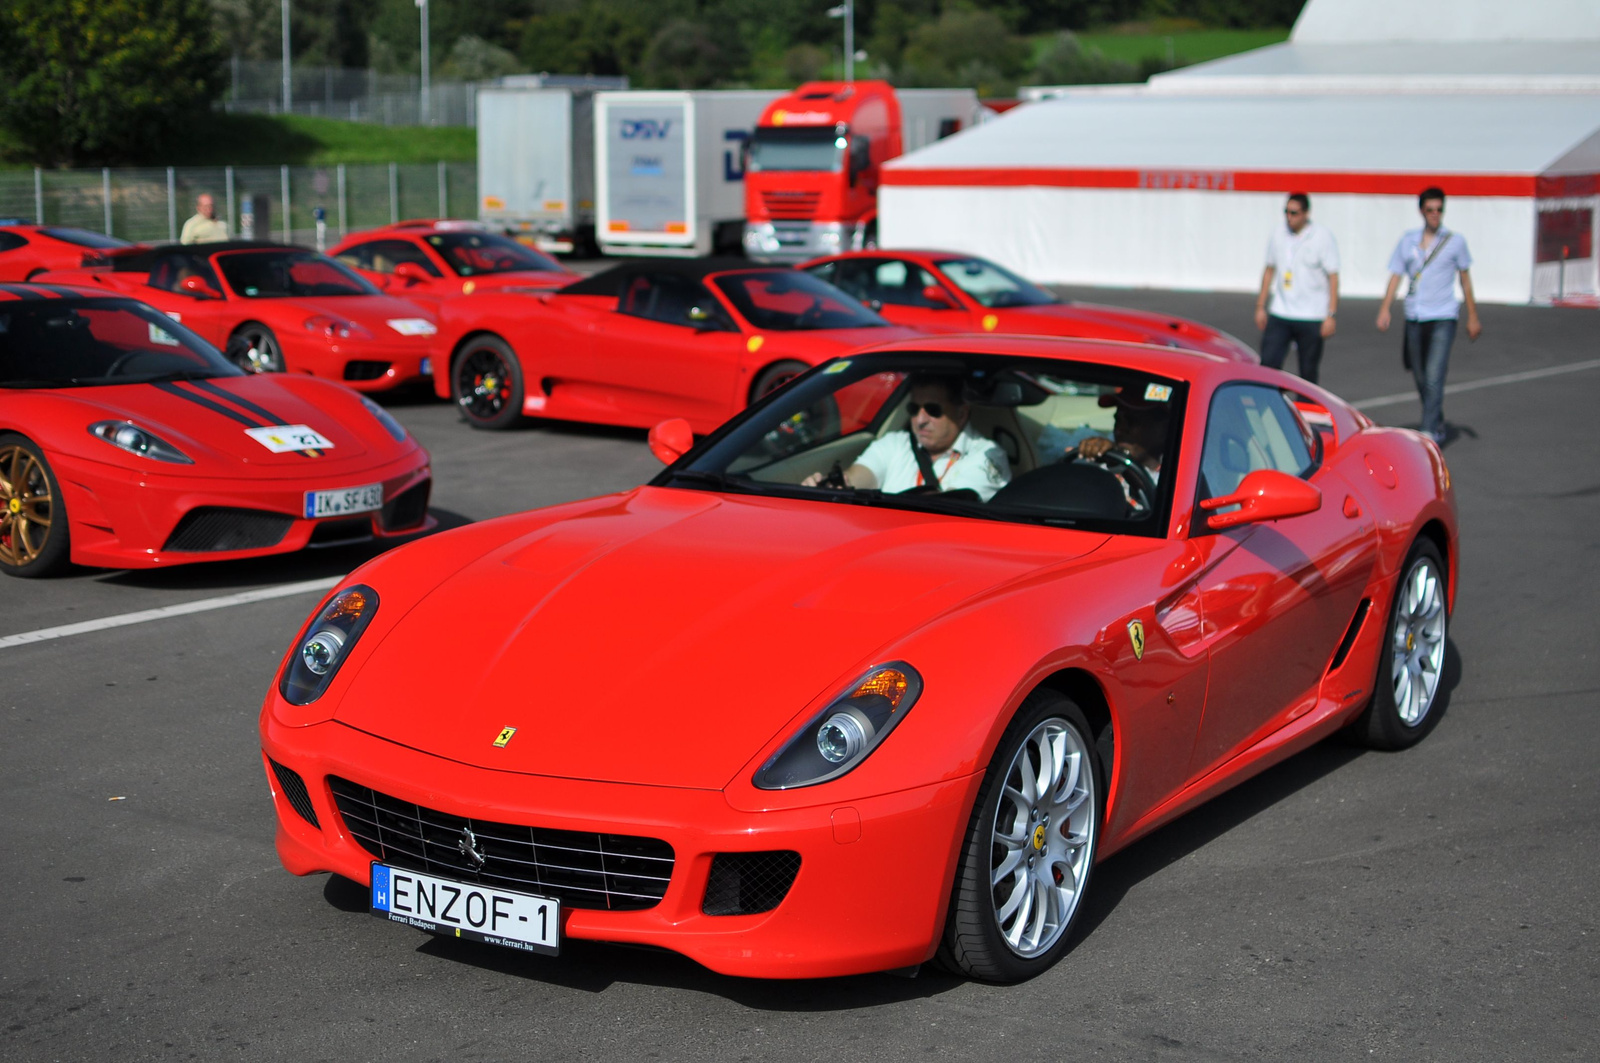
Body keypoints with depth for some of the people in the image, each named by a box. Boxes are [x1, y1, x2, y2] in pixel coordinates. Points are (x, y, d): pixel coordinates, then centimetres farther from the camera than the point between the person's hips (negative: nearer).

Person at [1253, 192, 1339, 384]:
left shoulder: (1323, 237, -5)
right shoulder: (1277, 235, 7)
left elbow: (1333, 277, -5)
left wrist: (1330, 315, -11)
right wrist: (1260, 306, 14)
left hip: (1312, 318, -3)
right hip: (1279, 315, 3)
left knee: (1308, 373, 2)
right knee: (1268, 364, -8)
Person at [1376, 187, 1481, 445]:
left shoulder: (1455, 241, 3)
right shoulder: (1408, 241, 8)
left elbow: (1465, 278, 10)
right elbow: (1395, 276, 7)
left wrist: (1472, 316, 11)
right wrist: (1385, 309, -7)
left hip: (1443, 318, -3)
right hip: (1414, 317, 3)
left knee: (1434, 377, -15)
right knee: (1420, 378, 10)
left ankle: (1429, 432, -17)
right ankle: (1438, 427, 28)